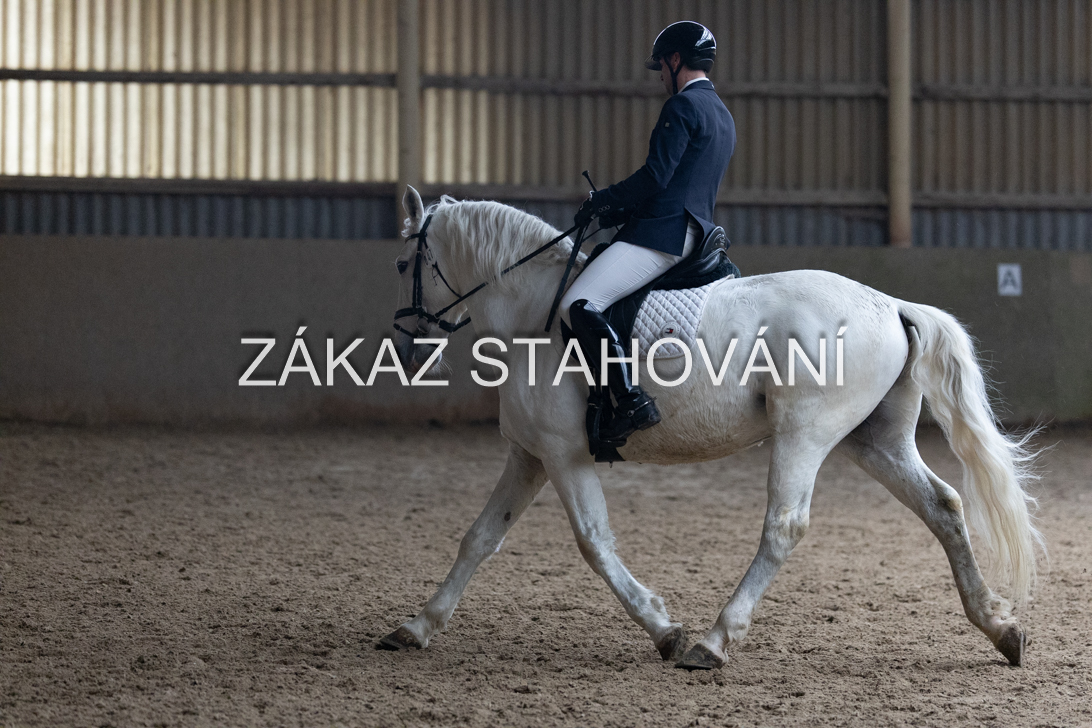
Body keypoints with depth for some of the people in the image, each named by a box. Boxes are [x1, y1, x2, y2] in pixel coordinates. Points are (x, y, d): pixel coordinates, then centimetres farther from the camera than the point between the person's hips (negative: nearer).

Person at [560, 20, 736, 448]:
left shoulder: (683, 106, -9)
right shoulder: (722, 116, 23)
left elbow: (656, 176, -17)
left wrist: (602, 200, -4)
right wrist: (619, 210, 20)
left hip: (662, 234, -11)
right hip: (694, 232, 11)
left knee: (577, 305, -22)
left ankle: (631, 401, -33)